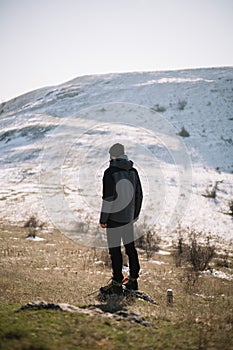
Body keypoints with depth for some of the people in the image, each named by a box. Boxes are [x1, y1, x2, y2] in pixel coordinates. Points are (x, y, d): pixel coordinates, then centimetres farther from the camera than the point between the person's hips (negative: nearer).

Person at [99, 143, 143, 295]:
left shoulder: (110, 172, -14)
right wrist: (136, 214, 23)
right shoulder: (133, 171, 6)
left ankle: (117, 284, 5)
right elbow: (139, 195, 12)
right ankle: (133, 280, 23)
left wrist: (103, 219, -9)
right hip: (129, 217, 7)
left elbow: (108, 198, -17)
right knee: (130, 247, 14)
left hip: (114, 218, -7)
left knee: (115, 250, 0)